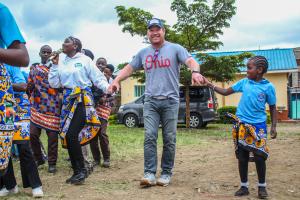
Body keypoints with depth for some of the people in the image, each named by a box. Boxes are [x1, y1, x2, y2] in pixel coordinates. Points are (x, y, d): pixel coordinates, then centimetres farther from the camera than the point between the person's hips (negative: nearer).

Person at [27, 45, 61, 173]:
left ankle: (52, 163, 8)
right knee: (33, 134, -1)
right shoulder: (34, 68, 17)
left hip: (53, 106, -3)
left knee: (52, 135, -3)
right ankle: (39, 158, 22)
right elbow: (29, 86, 16)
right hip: (37, 106, 3)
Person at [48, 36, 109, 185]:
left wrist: (108, 88, -20)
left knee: (71, 135, -16)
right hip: (68, 101, 6)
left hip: (83, 100, -6)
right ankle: (77, 171, 16)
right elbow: (54, 84, 12)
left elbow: (98, 78, -3)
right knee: (67, 137, 3)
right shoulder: (62, 64, 15)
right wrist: (55, 65, 6)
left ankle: (81, 170, 0)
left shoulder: (85, 60, 0)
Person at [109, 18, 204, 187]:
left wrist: (195, 71, -33)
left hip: (170, 100, -2)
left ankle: (166, 173, 13)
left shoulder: (175, 48, 2)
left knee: (169, 139, 3)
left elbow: (191, 61, -10)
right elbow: (129, 68, 19)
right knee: (150, 136, -6)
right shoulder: (143, 53, 14)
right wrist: (116, 80, 3)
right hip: (150, 101, 3)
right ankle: (150, 174, -3)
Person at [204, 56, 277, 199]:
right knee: (242, 156, 7)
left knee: (259, 156, -1)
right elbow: (225, 92, 9)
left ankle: (262, 187, 17)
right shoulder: (244, 82, 4)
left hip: (258, 125, -3)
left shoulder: (268, 86, -3)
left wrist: (273, 126, -2)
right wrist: (210, 84, 0)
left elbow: (272, 107, 5)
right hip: (242, 124, 3)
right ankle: (244, 186, 20)